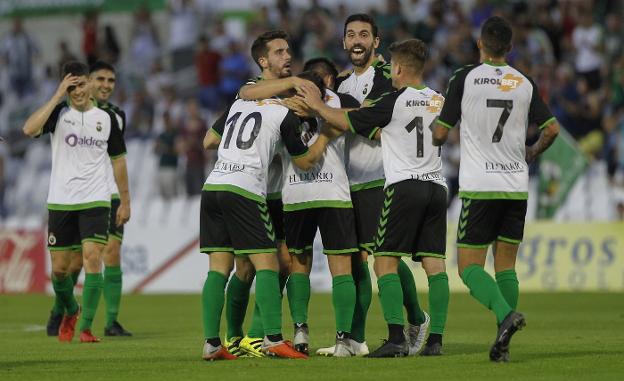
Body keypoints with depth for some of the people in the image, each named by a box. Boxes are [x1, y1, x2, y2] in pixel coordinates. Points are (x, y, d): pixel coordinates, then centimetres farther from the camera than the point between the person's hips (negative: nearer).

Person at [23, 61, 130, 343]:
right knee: (59, 268, 5)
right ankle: (70, 312, 34)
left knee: (92, 258, -16)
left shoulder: (107, 118, 5)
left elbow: (118, 160, 14)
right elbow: (29, 129, -21)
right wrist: (57, 97, -21)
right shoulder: (59, 113, -1)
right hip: (60, 201, 0)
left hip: (96, 201, 0)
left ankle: (86, 328, -13)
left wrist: (125, 201, 13)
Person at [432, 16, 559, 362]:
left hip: (478, 188, -4)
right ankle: (502, 345, 4)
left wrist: (436, 142, 20)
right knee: (506, 265, 10)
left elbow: (440, 133, -3)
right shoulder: (524, 83, 5)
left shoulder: (464, 78, -5)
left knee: (469, 266, 0)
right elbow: (551, 129, 7)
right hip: (516, 187, 4)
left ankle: (507, 314, -25)